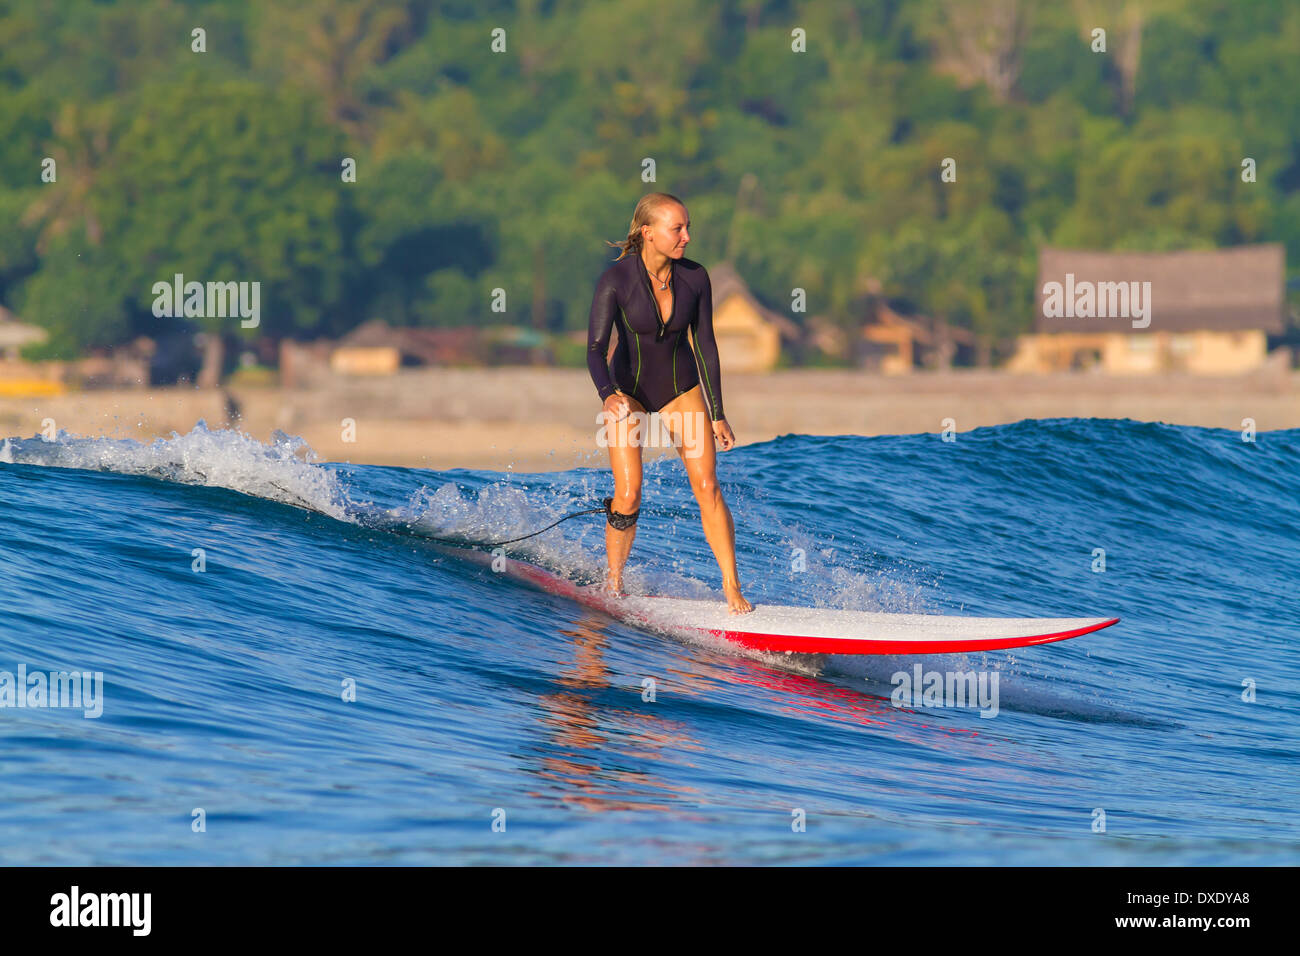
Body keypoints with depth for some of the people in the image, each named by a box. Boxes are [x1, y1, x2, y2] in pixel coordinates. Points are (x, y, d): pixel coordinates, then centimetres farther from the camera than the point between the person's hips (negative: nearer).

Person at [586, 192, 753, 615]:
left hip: (681, 388, 2)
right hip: (628, 390, -2)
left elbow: (704, 345, -2)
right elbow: (595, 349, -27)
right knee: (628, 495, -12)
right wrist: (609, 396, -47)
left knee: (707, 486, -11)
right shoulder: (615, 280, -22)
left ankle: (732, 588, -8)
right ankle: (613, 582, 10)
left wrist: (717, 414, 0)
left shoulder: (695, 278, -12)